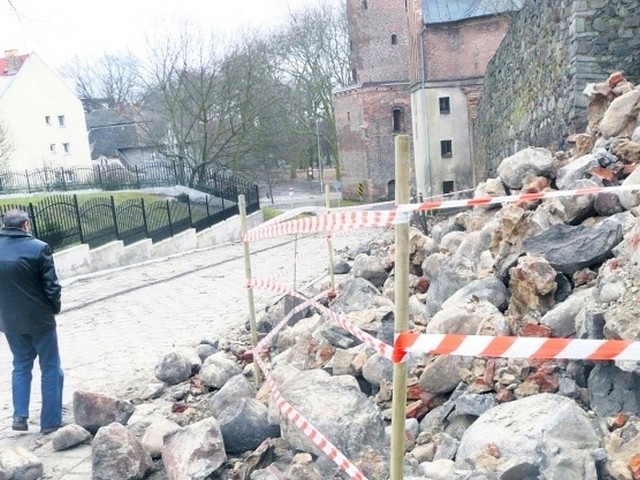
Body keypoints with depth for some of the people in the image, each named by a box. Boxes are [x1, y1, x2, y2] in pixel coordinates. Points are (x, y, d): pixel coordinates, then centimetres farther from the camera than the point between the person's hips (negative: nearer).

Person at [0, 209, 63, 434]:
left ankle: (20, 415, 18)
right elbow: (51, 285, -14)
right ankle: (50, 422, 13)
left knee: (21, 364, 22)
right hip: (39, 318, -4)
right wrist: (54, 308, 4)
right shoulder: (38, 248, -16)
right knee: (50, 368, 8)